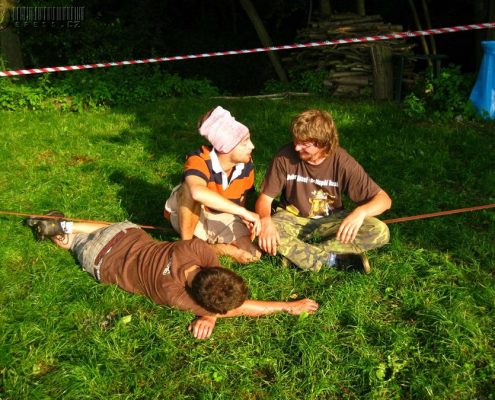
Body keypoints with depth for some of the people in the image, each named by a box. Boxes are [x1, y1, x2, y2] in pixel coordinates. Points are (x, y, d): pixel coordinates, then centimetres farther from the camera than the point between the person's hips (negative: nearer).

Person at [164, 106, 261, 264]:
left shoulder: (246, 165, -13)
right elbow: (198, 193, -54)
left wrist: (245, 218, -18)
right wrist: (243, 212, -51)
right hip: (189, 216, -3)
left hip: (223, 218, 4)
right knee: (190, 188, -37)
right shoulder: (199, 160, -31)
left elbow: (241, 199, 4)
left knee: (252, 254, -21)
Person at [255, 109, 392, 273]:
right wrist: (266, 221, -35)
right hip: (293, 220, 0)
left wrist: (360, 212, -36)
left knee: (380, 232, -24)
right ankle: (338, 259, -24)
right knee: (264, 233, -34)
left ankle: (295, 254, -23)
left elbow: (384, 199, -14)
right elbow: (265, 198, -11)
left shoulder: (342, 161, -17)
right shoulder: (285, 156, -16)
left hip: (329, 222, 1)